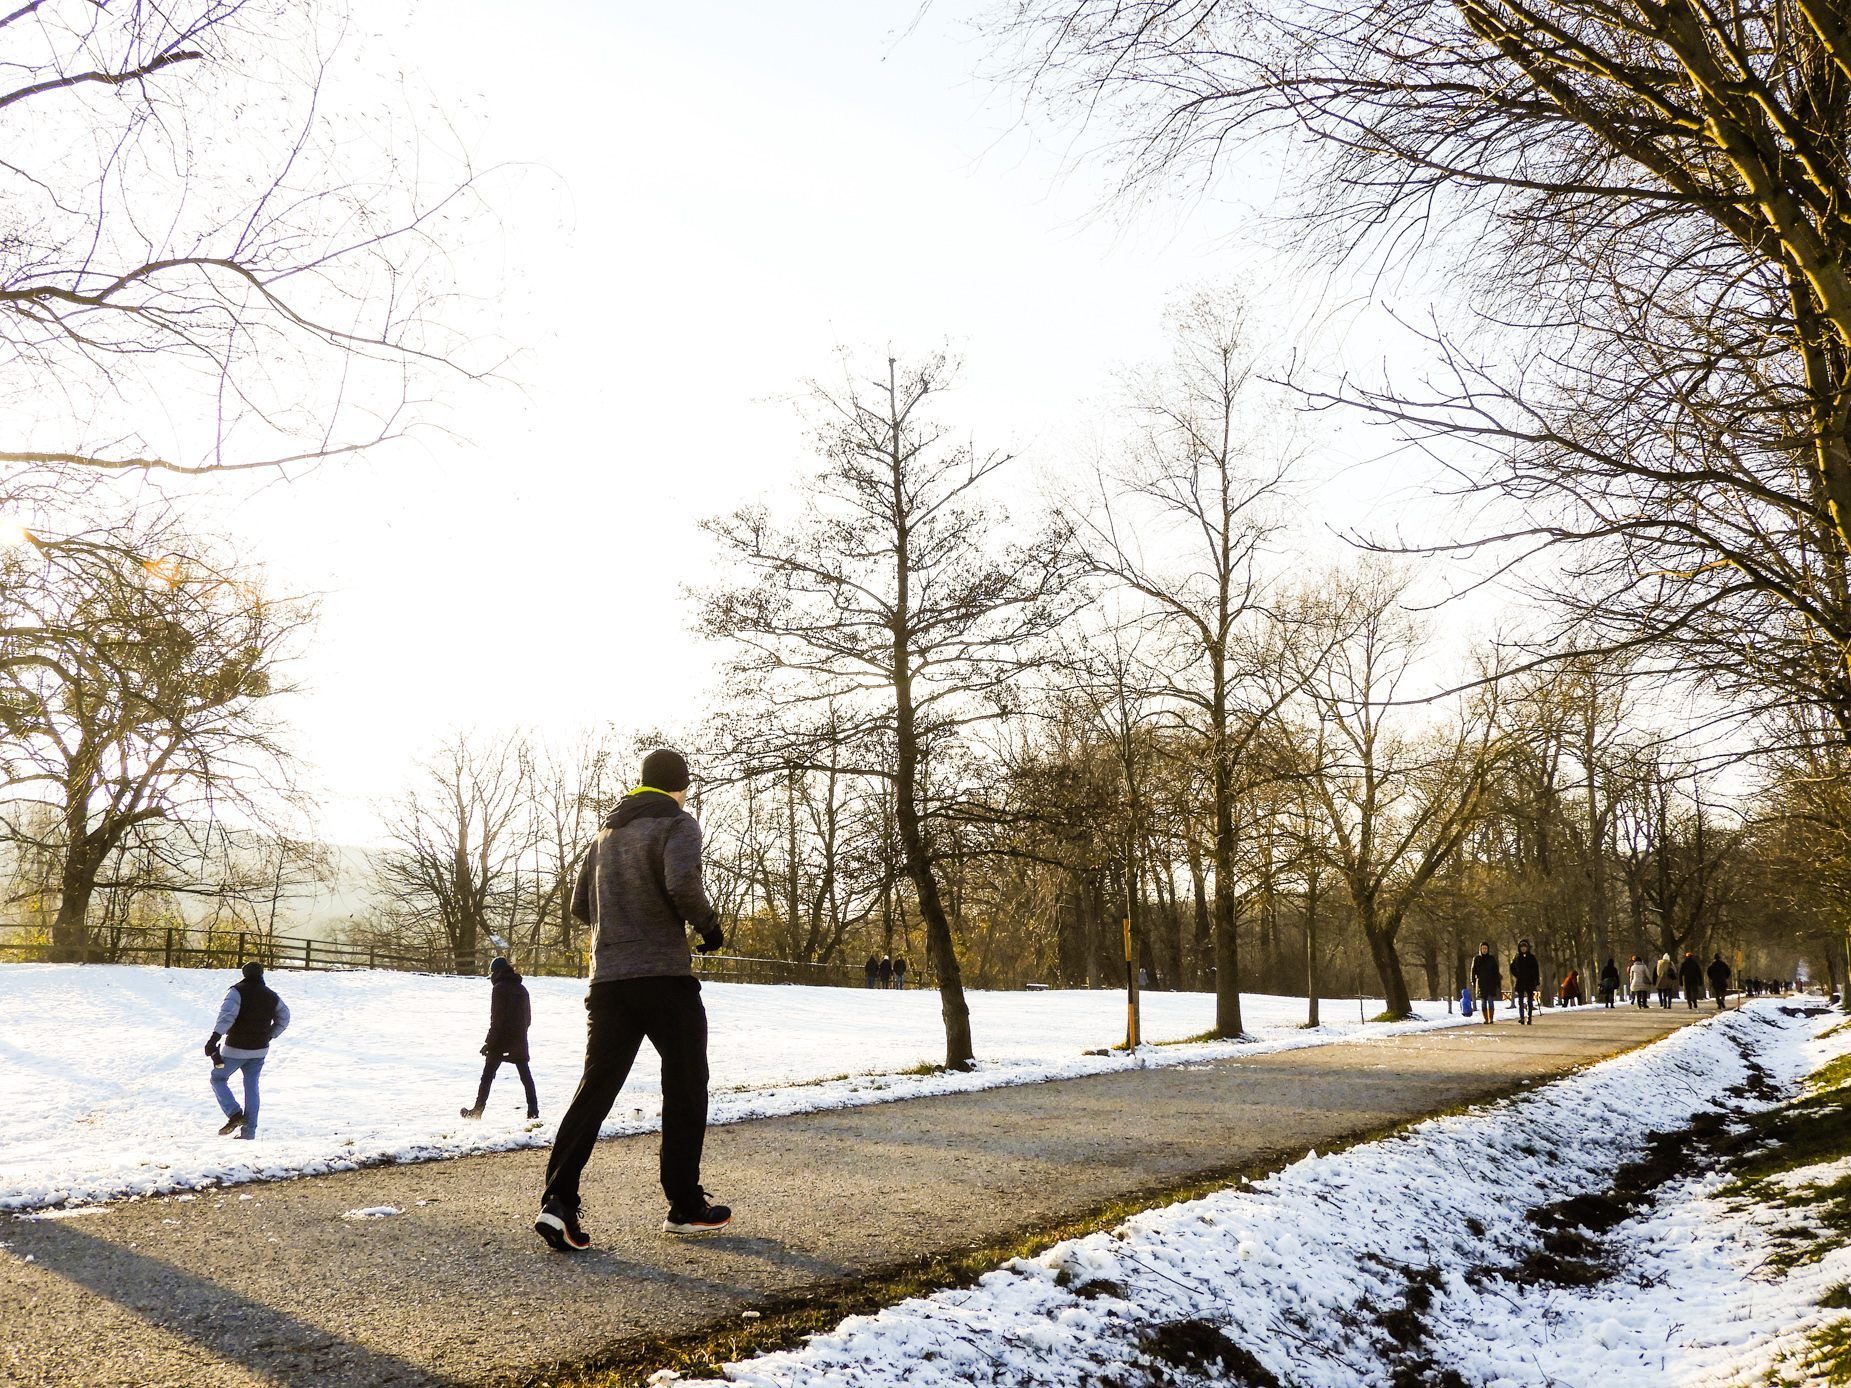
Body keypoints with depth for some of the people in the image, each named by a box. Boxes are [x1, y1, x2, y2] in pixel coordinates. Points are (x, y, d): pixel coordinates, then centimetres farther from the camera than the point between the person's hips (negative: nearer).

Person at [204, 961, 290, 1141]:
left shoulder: (237, 991, -9)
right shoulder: (271, 996, 8)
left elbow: (227, 1014, -24)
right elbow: (284, 1019, 19)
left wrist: (214, 1038, -30)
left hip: (236, 1049, -5)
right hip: (260, 1050, 5)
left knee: (218, 1078, 13)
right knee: (251, 1086, 12)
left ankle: (235, 1114, -6)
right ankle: (249, 1131, 8)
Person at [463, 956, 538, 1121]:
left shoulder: (499, 988, -10)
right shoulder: (521, 988, 12)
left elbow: (496, 1018, -15)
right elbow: (528, 1018, 16)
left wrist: (489, 1042, -11)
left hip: (501, 1041, -6)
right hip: (519, 1042, 6)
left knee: (487, 1075, 2)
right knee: (525, 1075, 8)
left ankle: (476, 1110, 3)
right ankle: (533, 1110, 5)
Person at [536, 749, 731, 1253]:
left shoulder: (606, 833, 17)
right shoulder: (677, 823, -5)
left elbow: (580, 905, 20)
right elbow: (683, 884, -22)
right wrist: (709, 925, -6)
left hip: (608, 979, 6)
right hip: (666, 976, -6)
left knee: (596, 1086, 6)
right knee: (686, 1088, 8)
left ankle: (559, 1200, -6)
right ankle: (685, 1207, 13)